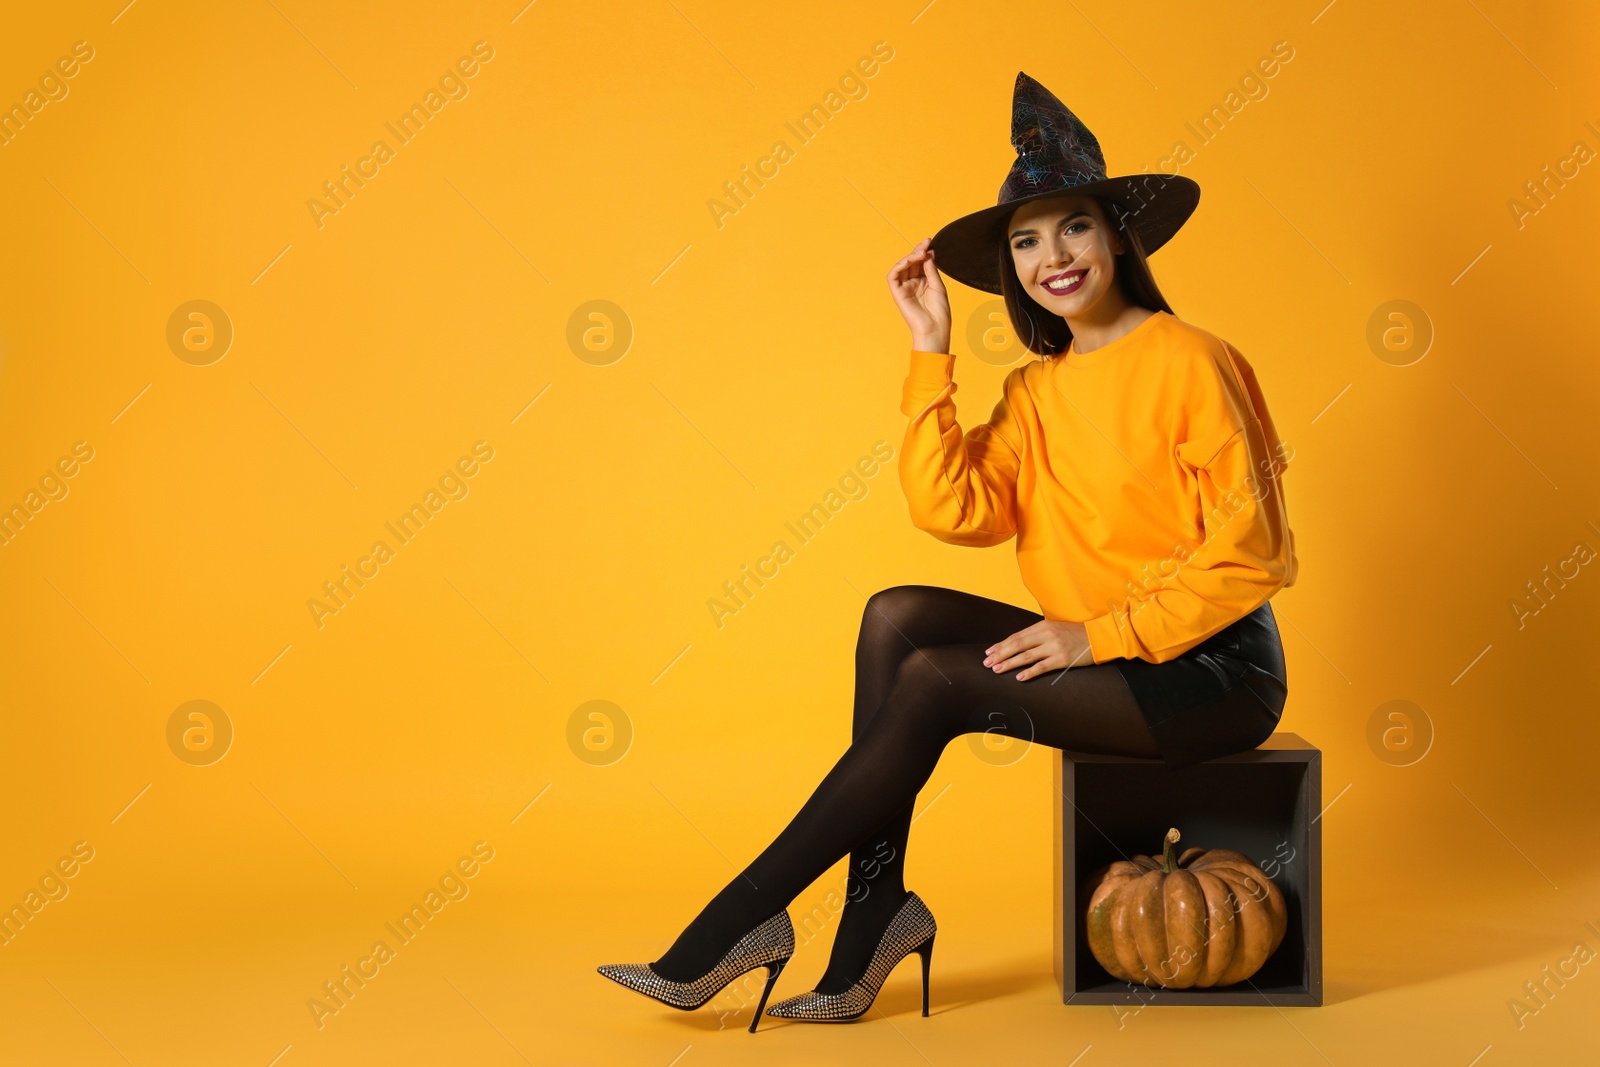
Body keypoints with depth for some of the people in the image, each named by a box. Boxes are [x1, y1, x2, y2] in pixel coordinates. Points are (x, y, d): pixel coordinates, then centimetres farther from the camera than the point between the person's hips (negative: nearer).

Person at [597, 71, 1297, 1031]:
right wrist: (932, 351, -8)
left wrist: (1099, 635, -19)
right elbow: (954, 512, -8)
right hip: (1103, 657, 7)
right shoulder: (1037, 391, 9)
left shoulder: (1187, 364, -11)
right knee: (897, 618, -11)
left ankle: (737, 925, -11)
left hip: (1214, 671, -7)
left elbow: (1251, 555, -15)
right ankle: (876, 914, -11)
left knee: (935, 683, -20)